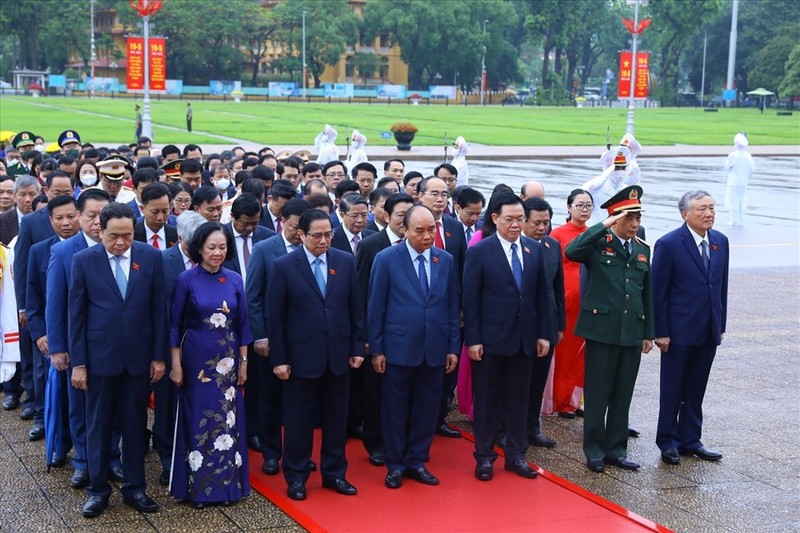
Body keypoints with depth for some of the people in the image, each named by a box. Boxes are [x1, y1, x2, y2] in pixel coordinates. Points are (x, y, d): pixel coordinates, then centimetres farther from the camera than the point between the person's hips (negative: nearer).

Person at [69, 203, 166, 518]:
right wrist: (78, 362, -5)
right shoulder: (84, 260, -4)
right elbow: (76, 314, -3)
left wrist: (158, 356, 0)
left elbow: (158, 309, 1)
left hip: (139, 356, 1)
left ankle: (135, 488, 22)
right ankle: (98, 489, 21)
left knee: (136, 425, 10)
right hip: (99, 356, -1)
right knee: (98, 425, 9)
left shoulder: (151, 257, -2)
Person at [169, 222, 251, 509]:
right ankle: (197, 486, 14)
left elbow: (242, 324, 8)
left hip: (227, 360, 3)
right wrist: (176, 364, -6)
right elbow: (175, 324, -3)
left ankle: (228, 482, 17)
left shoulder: (235, 280, 3)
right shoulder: (187, 280, -6)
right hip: (196, 359, -3)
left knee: (228, 420, 7)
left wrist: (243, 362, 6)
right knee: (198, 421, 4)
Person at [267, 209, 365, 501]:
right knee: (298, 420, 7)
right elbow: (276, 317, -5)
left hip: (338, 354, 3)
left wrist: (357, 348, 3)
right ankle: (296, 477, 20)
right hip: (301, 355, -3)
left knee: (336, 419, 12)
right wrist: (279, 359, -8)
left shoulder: (345, 262, 2)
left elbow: (356, 309, 7)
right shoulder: (284, 266, -7)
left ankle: (334, 473, 26)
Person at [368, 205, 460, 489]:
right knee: (396, 409, 8)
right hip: (398, 348, -3)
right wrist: (376, 349, -6)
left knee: (427, 409, 10)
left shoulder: (446, 261, 4)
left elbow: (452, 307, 8)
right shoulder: (386, 259, -6)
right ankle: (395, 464, 21)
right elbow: (376, 307, -4)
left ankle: (416, 461, 24)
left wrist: (453, 347, 5)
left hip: (435, 350, 3)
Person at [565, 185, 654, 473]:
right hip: (602, 329, -5)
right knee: (597, 394, 2)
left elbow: (647, 294, 16)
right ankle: (595, 450, 13)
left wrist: (649, 332, 13)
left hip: (632, 332, 5)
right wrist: (604, 226, -25)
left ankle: (616, 449, 20)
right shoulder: (598, 243, -4)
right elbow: (571, 251, -27)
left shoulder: (643, 249, 12)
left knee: (623, 395, 10)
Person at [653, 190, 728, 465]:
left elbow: (722, 286, 10)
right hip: (680, 330, -5)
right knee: (673, 389, 7)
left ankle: (690, 440, 23)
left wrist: (721, 324, 9)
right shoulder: (668, 244, -12)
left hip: (709, 331, 5)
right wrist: (661, 332, -12)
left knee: (696, 390, 13)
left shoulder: (720, 241, 5)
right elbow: (658, 292, -11)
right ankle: (668, 441, 19)